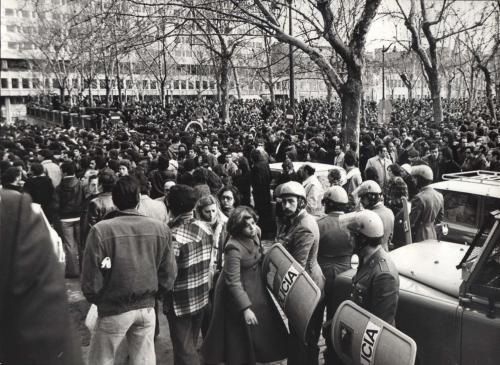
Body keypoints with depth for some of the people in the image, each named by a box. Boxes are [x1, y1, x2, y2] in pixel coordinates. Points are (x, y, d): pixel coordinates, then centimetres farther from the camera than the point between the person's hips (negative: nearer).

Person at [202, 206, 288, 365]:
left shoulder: (256, 233, -6)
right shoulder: (234, 248, -29)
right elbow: (233, 282, -29)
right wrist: (246, 309, -30)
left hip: (256, 290, 7)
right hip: (238, 294, -7)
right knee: (240, 338, 6)